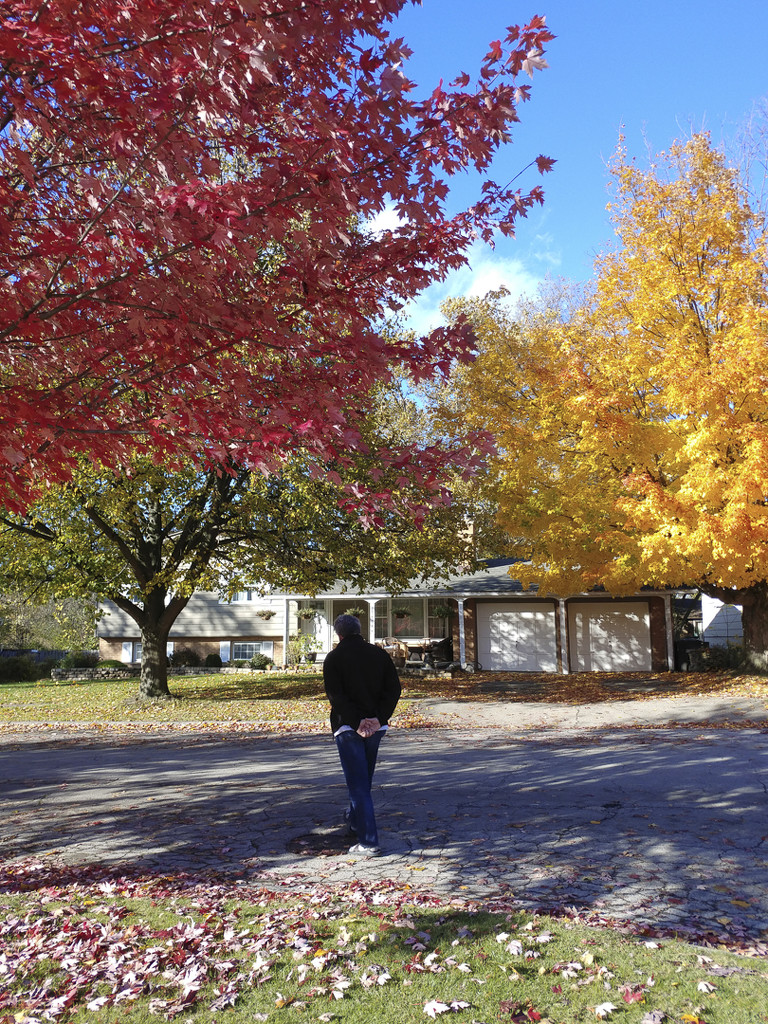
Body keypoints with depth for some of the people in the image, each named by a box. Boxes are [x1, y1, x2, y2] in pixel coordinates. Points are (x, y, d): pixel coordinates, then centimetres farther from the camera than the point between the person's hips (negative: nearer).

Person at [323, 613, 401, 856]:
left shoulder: (334, 658, -4)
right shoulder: (380, 655, 7)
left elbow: (335, 696, -14)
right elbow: (393, 689, 0)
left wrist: (356, 722, -16)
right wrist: (378, 718, -7)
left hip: (348, 727, -5)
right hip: (376, 726, 5)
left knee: (358, 783, -2)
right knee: (364, 778, 23)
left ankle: (368, 842, -6)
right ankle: (354, 819, 44)